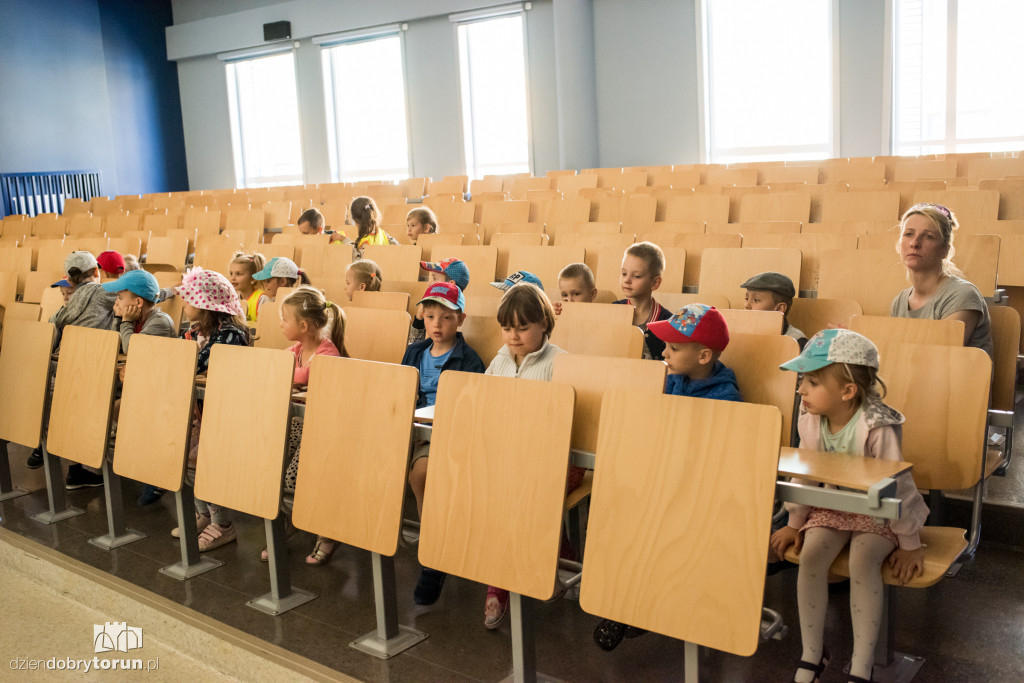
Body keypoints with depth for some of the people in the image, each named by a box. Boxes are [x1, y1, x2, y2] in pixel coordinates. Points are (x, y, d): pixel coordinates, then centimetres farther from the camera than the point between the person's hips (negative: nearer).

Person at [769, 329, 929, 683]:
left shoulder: (877, 428, -28)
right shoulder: (811, 420, -11)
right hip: (830, 506, 5)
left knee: (862, 562, -29)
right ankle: (812, 655, -5)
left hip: (877, 511, -4)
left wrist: (909, 544, -13)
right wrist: (795, 523, 7)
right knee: (811, 554, -20)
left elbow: (898, 485, -20)